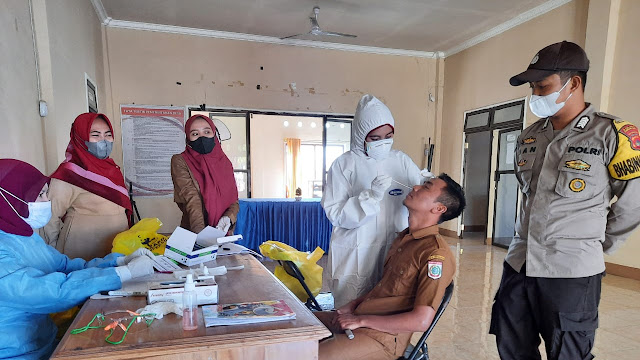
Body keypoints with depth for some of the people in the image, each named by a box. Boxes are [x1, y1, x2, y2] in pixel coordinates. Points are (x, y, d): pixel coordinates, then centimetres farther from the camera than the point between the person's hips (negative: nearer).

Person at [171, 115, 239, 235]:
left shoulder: (225, 162, 11)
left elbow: (234, 201, 8)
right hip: (192, 235, -3)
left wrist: (228, 218, -13)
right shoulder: (179, 161, 1)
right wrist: (200, 232, -24)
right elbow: (191, 199, -12)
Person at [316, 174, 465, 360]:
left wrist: (361, 320, -16)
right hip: (357, 318, 8)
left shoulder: (436, 253, -17)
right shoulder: (404, 237, 11)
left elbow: (421, 320, -21)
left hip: (383, 336, -8)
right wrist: (354, 305, 5)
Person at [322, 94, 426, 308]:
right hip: (354, 256, -3)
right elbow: (335, 214, -11)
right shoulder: (344, 164, -4)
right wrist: (371, 196, -21)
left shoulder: (401, 160, 7)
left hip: (392, 250, 3)